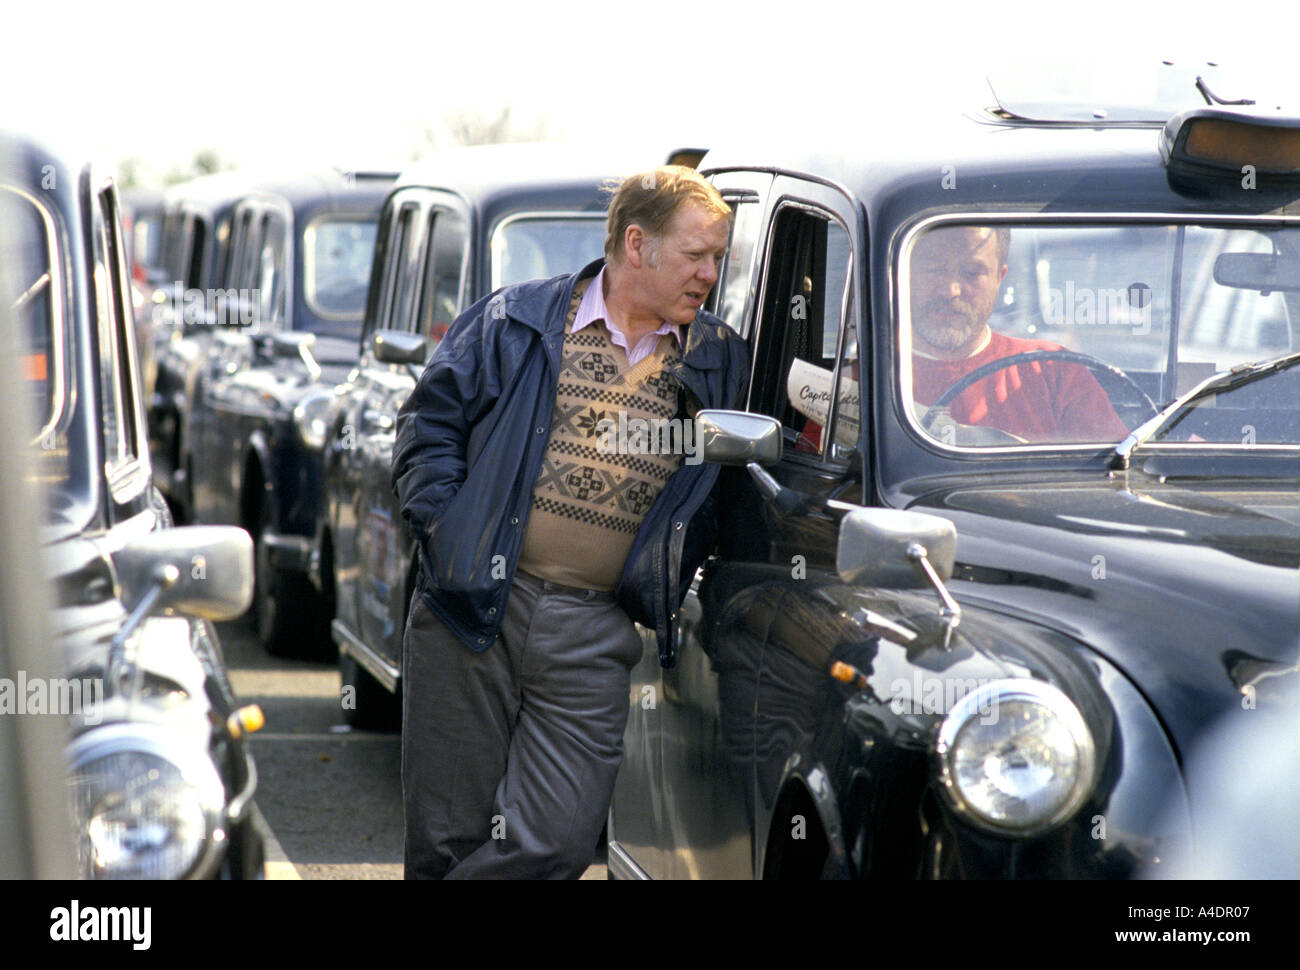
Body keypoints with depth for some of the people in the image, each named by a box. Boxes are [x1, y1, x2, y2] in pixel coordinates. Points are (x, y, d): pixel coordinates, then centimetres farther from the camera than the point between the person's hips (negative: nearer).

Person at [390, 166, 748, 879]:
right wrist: (445, 530, -5)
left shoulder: (719, 365, 11)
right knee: (450, 838, 2)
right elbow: (431, 419, 6)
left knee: (558, 840, -8)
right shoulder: (519, 320, 5)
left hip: (593, 638, 2)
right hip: (473, 610, -1)